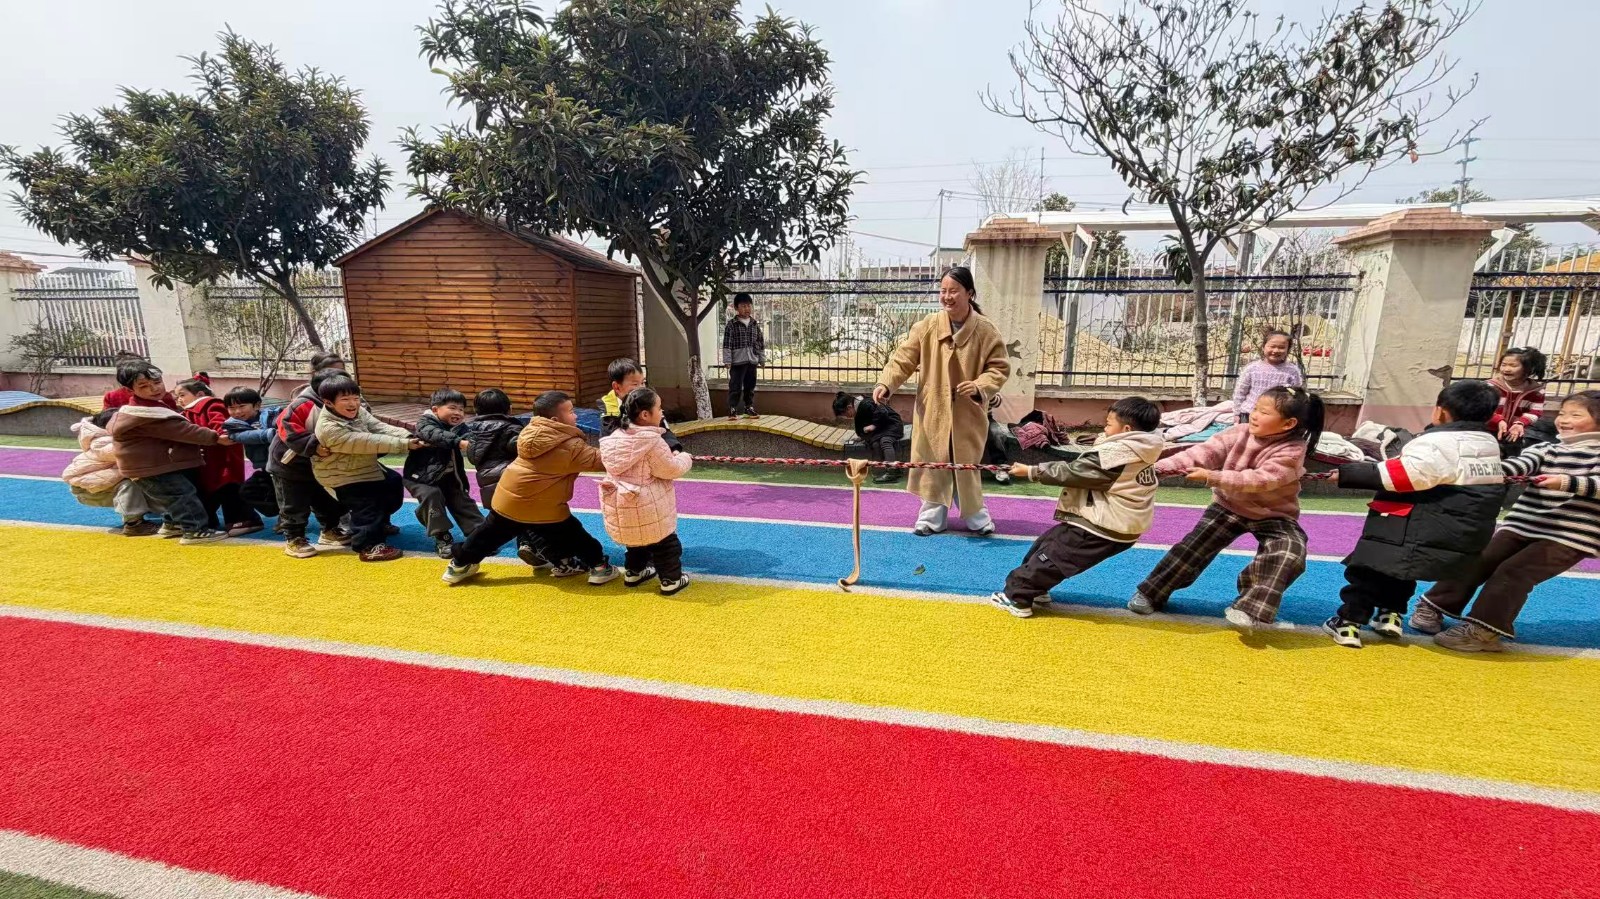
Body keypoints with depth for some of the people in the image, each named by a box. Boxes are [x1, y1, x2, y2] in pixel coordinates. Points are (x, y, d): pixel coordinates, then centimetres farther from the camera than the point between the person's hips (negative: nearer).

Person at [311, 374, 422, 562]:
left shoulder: (358, 412, -7)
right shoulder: (329, 428, -32)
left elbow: (380, 428, -14)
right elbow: (367, 442, -37)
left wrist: (407, 436, -33)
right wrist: (404, 445, -38)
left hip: (365, 466, 10)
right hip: (343, 476, -9)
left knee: (393, 481, 21)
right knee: (367, 506, -11)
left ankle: (380, 522, 39)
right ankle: (367, 546, 3)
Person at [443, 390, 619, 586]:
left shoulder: (530, 431, 6)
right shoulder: (571, 446, -15)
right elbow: (601, 460, -14)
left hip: (508, 500, 6)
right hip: (545, 509, -6)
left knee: (489, 535, 23)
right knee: (573, 537, 10)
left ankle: (460, 566, 36)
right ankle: (599, 567, 17)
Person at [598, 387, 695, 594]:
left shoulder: (617, 436, 3)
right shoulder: (651, 440, -21)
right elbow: (671, 469, -17)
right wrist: (684, 458, 5)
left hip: (619, 504, 7)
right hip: (646, 507, -7)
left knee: (635, 537, 29)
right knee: (664, 542, 10)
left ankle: (634, 572, 41)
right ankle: (671, 579, 18)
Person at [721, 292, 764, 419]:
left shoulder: (755, 324, 8)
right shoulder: (731, 324, -5)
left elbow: (760, 343, 13)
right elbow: (727, 344, -7)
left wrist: (762, 358, 11)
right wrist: (727, 361, -11)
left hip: (752, 361, 5)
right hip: (737, 361, -4)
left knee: (750, 387, 12)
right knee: (735, 387, -3)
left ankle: (749, 408, 23)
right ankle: (732, 410, 5)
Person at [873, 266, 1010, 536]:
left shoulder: (985, 331, -7)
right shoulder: (927, 327, -6)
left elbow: (999, 367, -2)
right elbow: (903, 359, -6)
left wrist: (980, 386, -21)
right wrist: (885, 384, -22)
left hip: (967, 413, -1)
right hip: (933, 411, 1)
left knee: (966, 464, 9)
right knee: (933, 463, 8)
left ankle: (976, 514, 30)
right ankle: (933, 514, 24)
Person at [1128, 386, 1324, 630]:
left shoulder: (1292, 451, -22)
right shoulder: (1240, 433, -12)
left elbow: (1260, 479, -36)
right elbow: (1204, 452, -23)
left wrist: (1212, 477, -44)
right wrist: (1161, 467, -36)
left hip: (1273, 515, -2)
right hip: (1230, 505, 2)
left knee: (1290, 553, -28)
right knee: (1192, 546, -5)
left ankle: (1250, 607, -22)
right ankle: (1151, 593, 4)